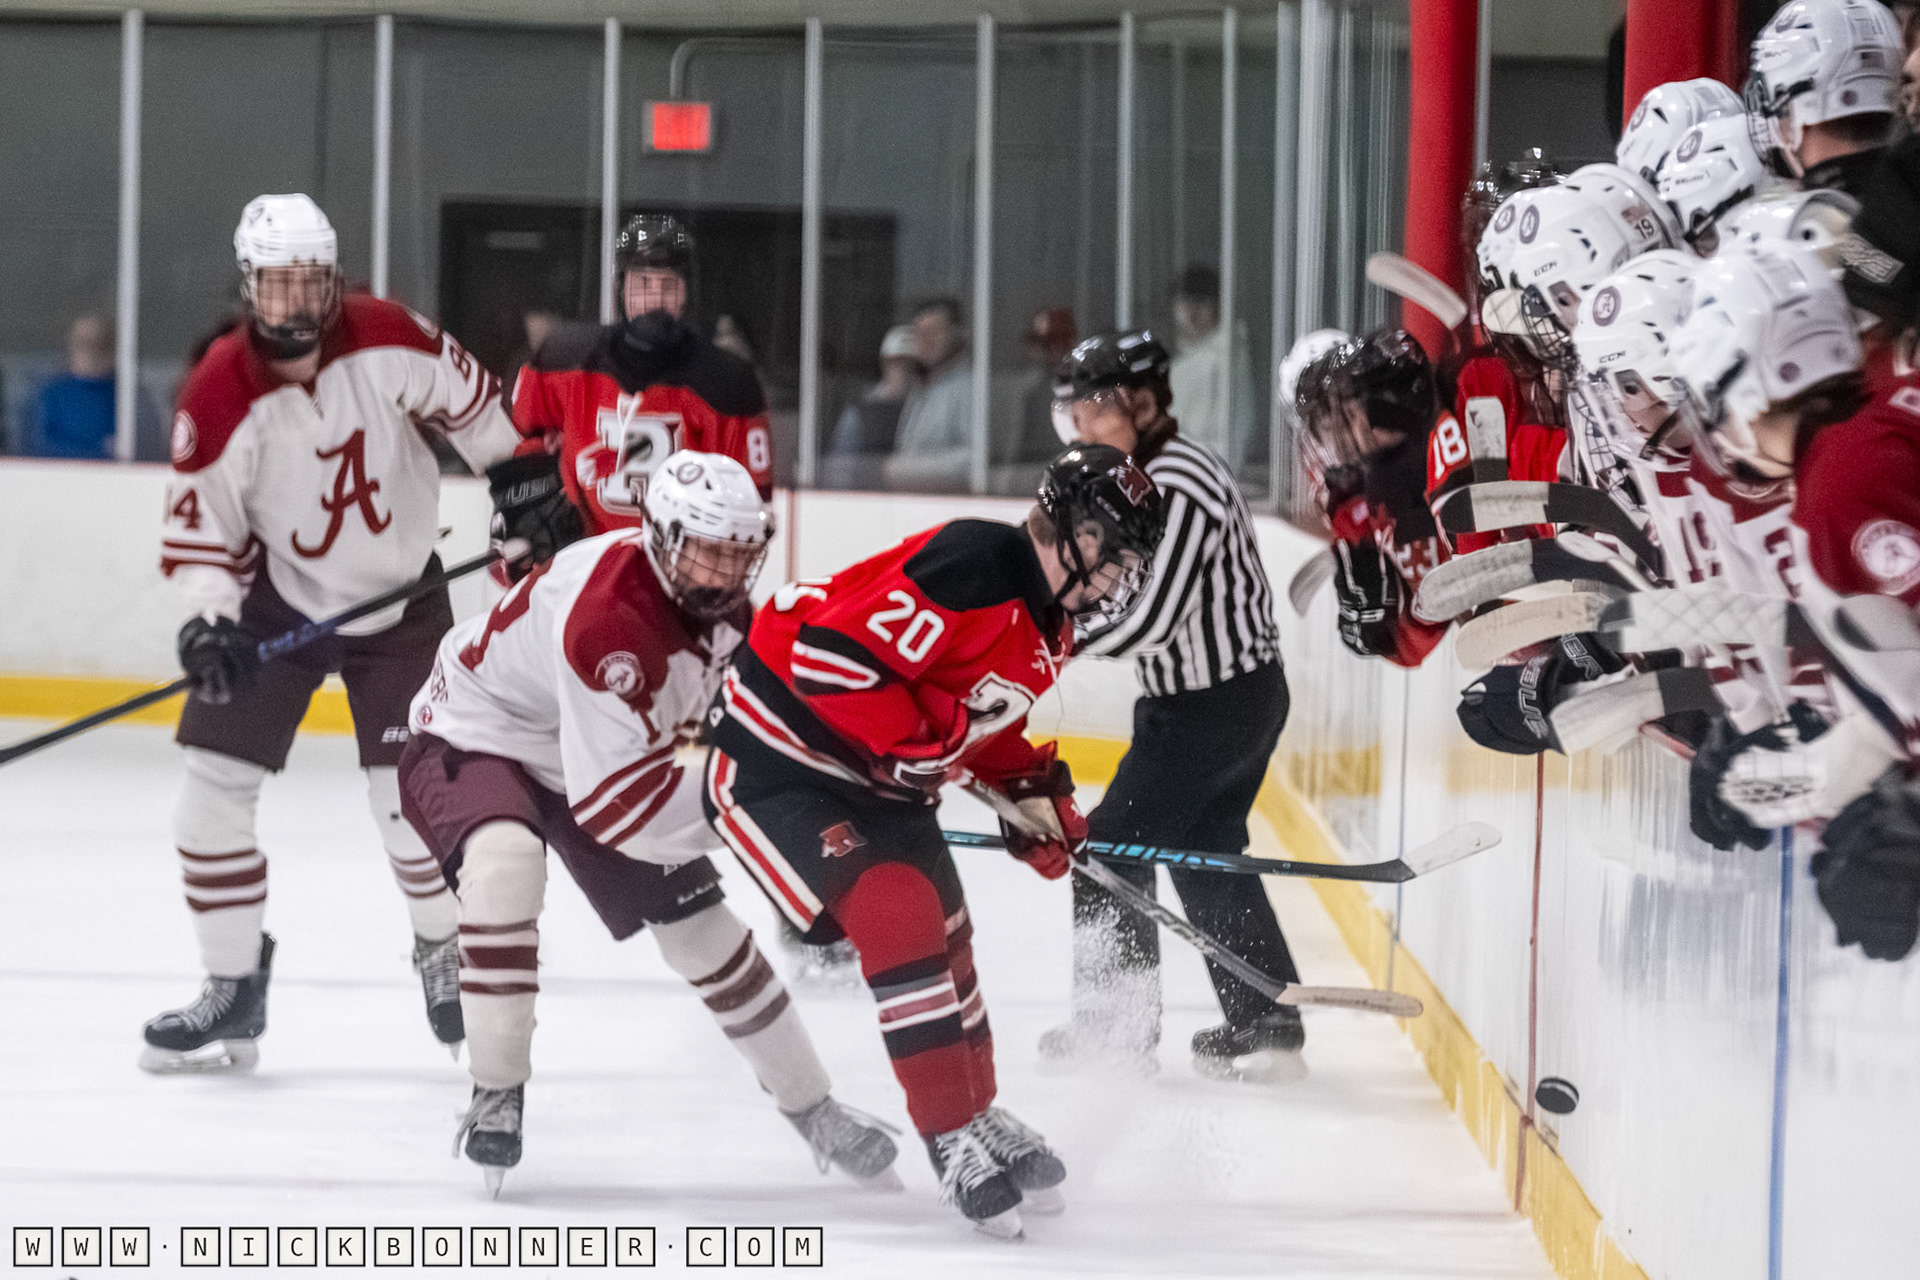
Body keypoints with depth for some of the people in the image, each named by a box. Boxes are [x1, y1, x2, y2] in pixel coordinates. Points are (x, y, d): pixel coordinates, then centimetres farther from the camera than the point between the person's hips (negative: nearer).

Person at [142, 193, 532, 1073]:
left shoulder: (389, 342, -18)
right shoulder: (220, 393, -21)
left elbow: (465, 396, 2)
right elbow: (199, 522, -16)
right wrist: (209, 622, -29)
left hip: (401, 595, 0)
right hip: (280, 597, 0)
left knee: (410, 790, -3)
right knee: (215, 777, -8)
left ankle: (444, 953, 25)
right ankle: (232, 990, 2)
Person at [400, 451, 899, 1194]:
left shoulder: (717, 600, -10)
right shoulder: (604, 614, -38)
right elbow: (617, 798, -38)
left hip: (589, 753, 8)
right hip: (472, 739, -8)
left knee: (703, 930, 5)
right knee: (506, 861, -39)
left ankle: (811, 1110, 23)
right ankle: (496, 1097, -23)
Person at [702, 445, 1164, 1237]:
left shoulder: (1049, 624, 6)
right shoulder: (973, 568, -27)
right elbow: (832, 653, -32)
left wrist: (1034, 793, 10)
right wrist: (919, 748, -26)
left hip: (877, 779, 11)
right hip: (780, 751, -11)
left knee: (943, 937, 17)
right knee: (897, 913, -22)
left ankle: (976, 1116, 37)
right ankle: (954, 1140, -15)